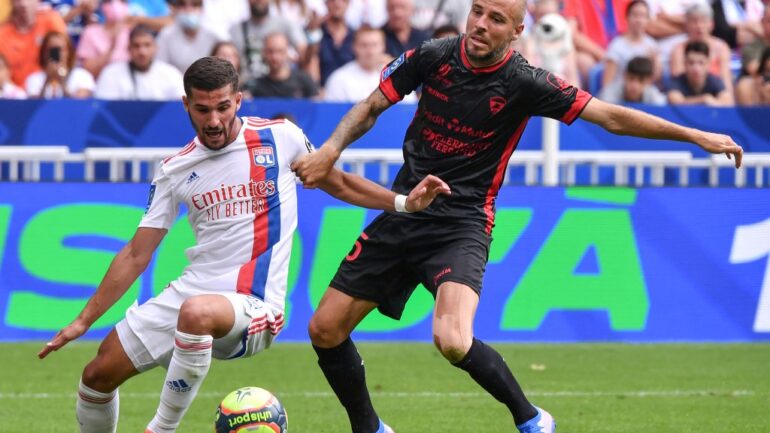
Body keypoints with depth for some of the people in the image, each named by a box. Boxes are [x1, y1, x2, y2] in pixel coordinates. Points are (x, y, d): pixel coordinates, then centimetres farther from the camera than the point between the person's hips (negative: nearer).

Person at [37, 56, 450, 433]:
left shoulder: (280, 138, -1)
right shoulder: (175, 170, 6)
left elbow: (338, 184, 15)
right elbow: (136, 255, 10)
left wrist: (405, 202, 1)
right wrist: (83, 321, 8)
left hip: (252, 306, -5)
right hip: (190, 293, 5)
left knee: (197, 313, -39)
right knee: (98, 375, -1)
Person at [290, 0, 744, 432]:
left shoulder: (524, 83, -11)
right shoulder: (433, 57, -2)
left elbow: (612, 117, -11)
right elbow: (372, 107, 8)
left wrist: (695, 135, -16)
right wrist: (330, 151, -9)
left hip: (462, 224, -4)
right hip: (403, 212, 4)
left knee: (453, 341, -29)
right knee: (325, 329, 1)